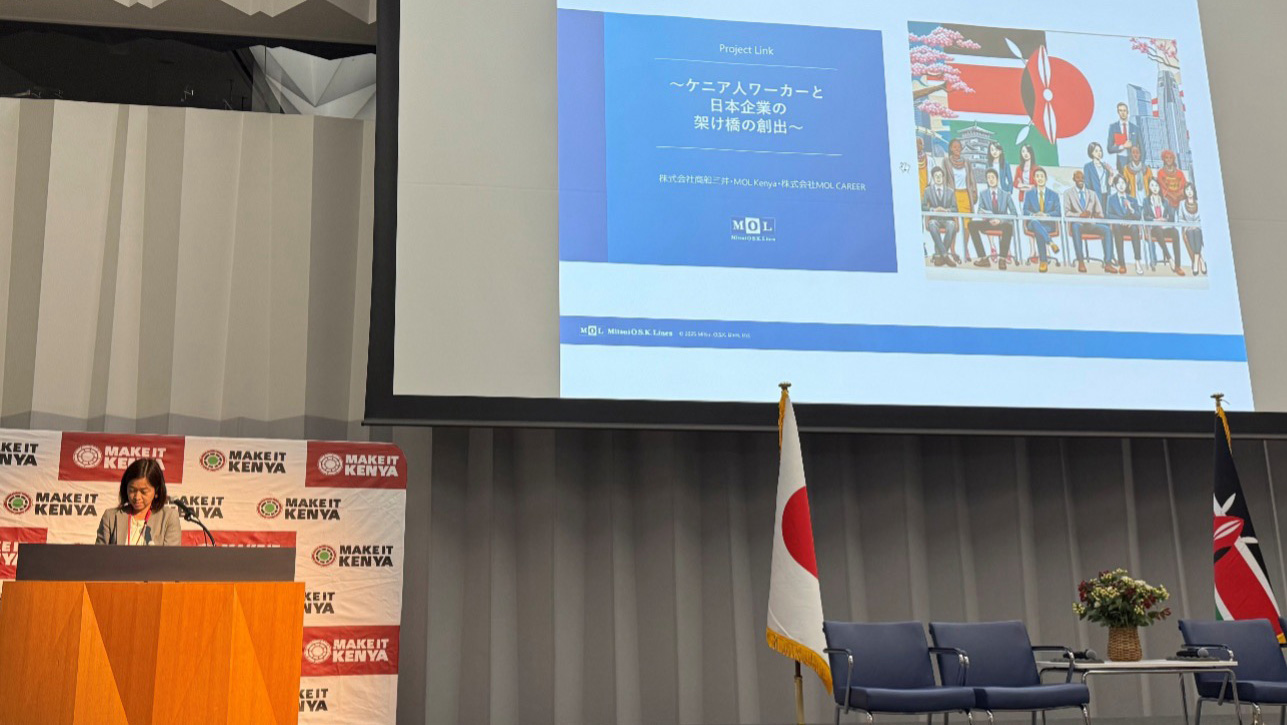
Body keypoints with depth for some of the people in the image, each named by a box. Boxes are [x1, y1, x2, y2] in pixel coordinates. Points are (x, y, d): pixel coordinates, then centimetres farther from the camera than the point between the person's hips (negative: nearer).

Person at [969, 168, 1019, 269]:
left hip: (1002, 223, -2)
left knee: (1008, 226, -40)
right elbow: (980, 211, 6)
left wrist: (1000, 220, -19)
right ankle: (983, 258, -31)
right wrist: (982, 215, -22)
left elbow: (1014, 213, -1)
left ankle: (1002, 258, -35)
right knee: (972, 224, -28)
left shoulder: (1006, 195, 8)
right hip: (989, 222, 2)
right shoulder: (983, 194, 12)